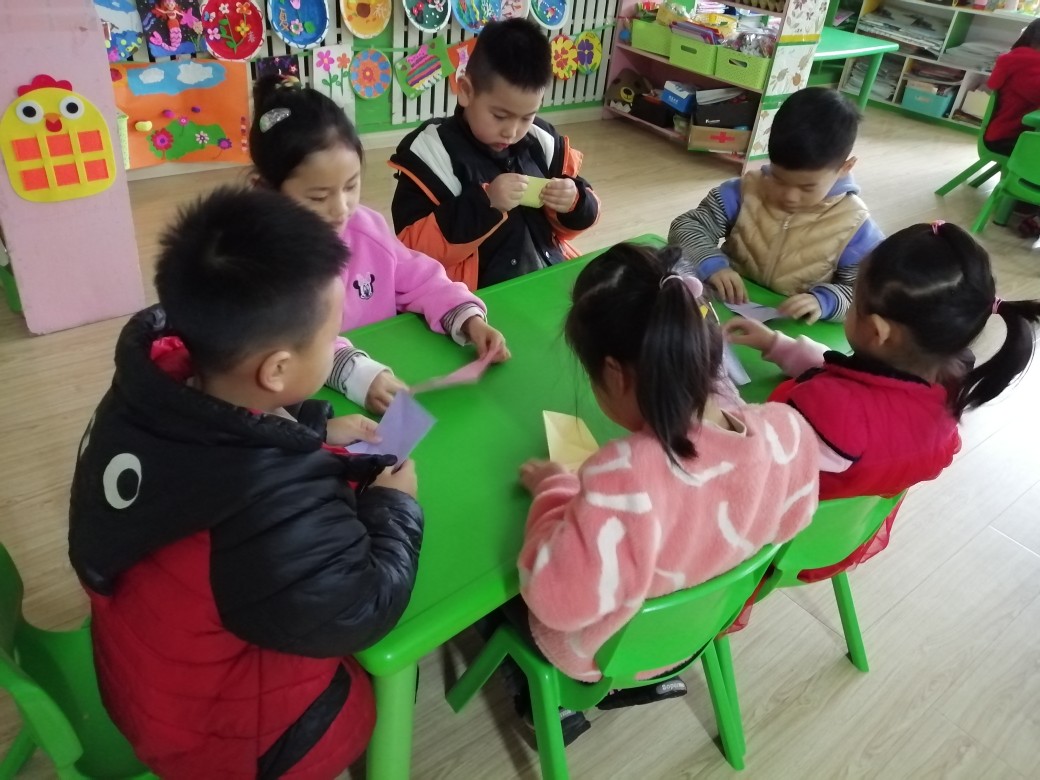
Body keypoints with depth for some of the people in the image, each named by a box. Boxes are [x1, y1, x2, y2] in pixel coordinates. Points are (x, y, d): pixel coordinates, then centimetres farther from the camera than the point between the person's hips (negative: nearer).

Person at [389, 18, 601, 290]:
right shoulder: (433, 150, -8)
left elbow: (575, 218, 16)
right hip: (478, 296, -5)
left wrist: (574, 202, -7)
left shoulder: (542, 142, 6)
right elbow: (415, 248, -15)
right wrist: (484, 202, -22)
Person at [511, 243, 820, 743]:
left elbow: (558, 600, -33)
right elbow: (787, 524, -4)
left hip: (599, 651, -5)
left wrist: (553, 491, -21)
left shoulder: (627, 478, -43)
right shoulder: (787, 429, -23)